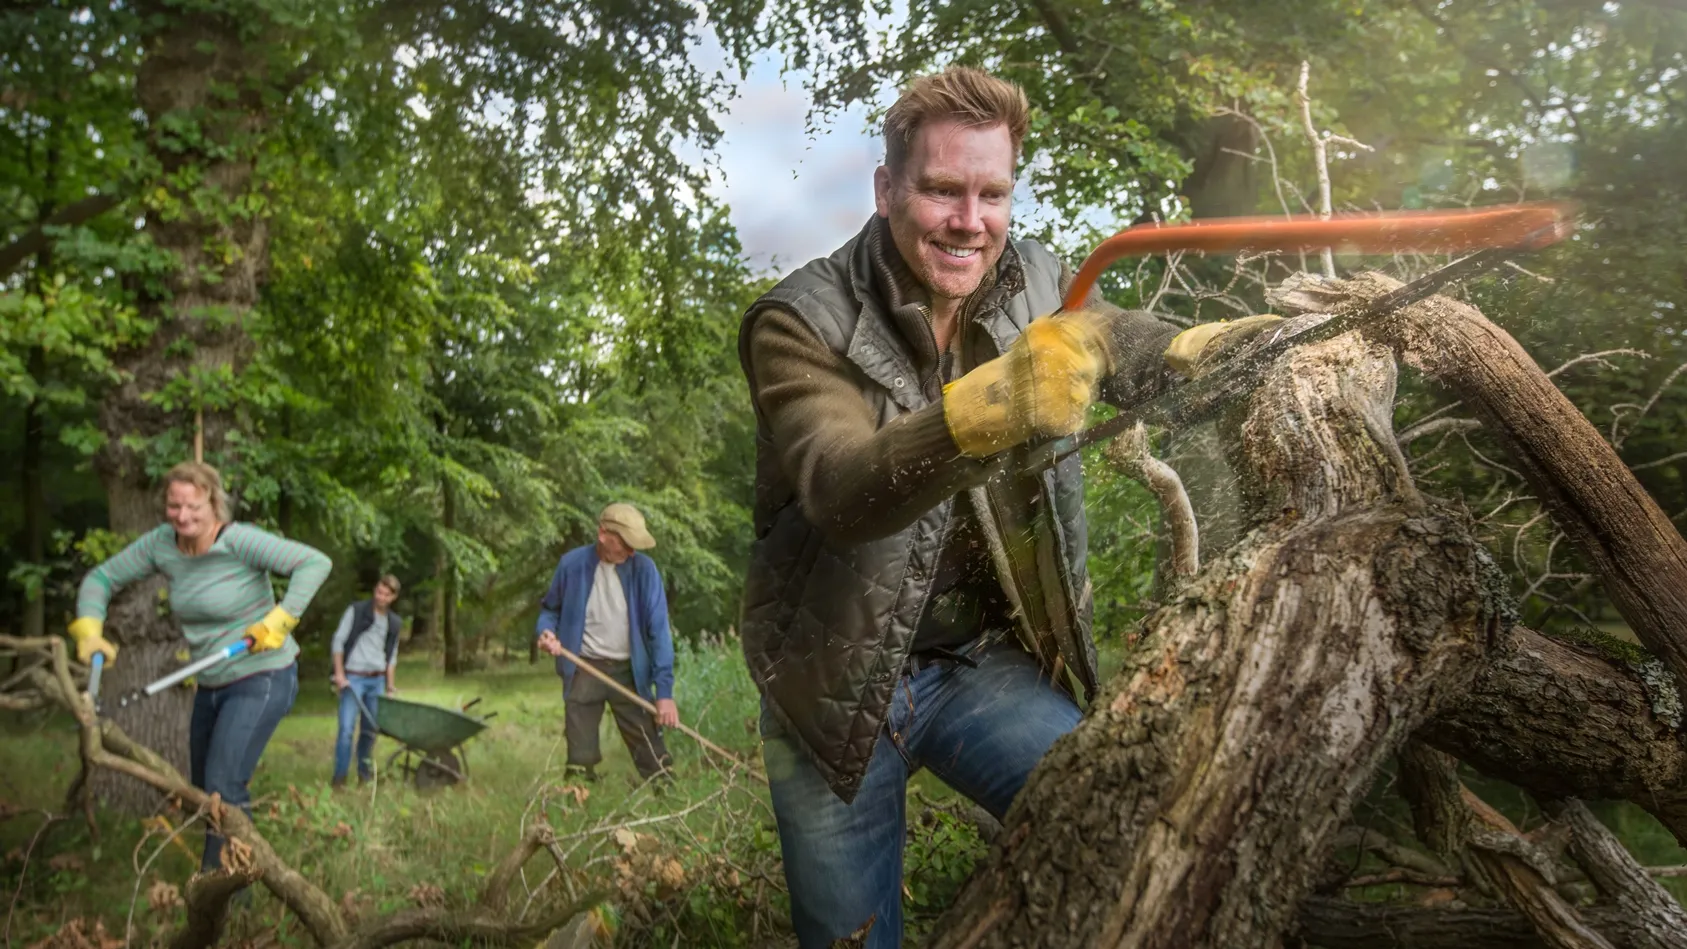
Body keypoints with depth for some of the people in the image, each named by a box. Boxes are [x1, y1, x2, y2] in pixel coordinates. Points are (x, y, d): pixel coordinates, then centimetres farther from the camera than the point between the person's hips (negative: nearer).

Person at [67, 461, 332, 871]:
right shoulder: (161, 543, -2)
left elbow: (316, 563, -27)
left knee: (223, 788, -14)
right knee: (203, 788, 19)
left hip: (262, 679, -8)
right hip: (212, 685, 8)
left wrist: (279, 621, -30)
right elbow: (102, 578, 7)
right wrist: (89, 629, -8)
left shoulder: (239, 540, -21)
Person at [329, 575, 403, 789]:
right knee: (347, 727, -12)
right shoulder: (356, 611, -3)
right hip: (353, 678, -4)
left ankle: (364, 773, 19)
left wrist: (390, 684, 13)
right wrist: (339, 673, -10)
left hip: (377, 680, 4)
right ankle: (339, 777, -6)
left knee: (370, 729, 8)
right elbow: (338, 641, -4)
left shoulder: (394, 622, 10)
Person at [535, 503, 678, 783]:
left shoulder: (643, 568, -11)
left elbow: (658, 629, -12)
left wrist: (664, 690, -18)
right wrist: (547, 632, -13)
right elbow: (550, 609, 10)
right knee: (580, 761, 8)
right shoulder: (572, 563, -8)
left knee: (652, 758, 0)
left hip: (630, 672, -1)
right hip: (583, 670, 1)